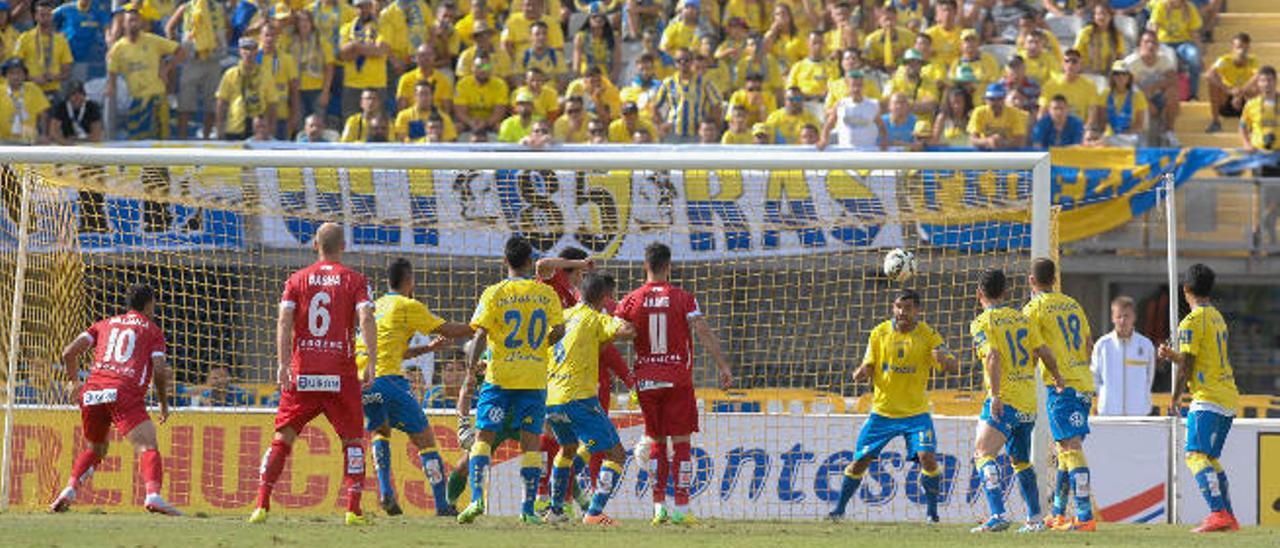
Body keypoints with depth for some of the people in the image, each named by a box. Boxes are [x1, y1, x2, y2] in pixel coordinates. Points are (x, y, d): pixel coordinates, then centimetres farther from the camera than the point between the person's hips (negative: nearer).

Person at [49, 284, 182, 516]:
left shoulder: (105, 324, 24)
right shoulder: (153, 331, 15)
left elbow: (69, 353, 16)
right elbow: (160, 371, 4)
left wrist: (75, 382, 32)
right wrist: (164, 405, 17)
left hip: (92, 392, 5)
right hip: (125, 394, -5)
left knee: (95, 449, 27)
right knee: (148, 446, -13)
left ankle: (69, 491, 12)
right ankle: (153, 495, -38)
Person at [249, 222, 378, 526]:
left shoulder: (297, 280, 9)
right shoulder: (355, 280, 3)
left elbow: (284, 320, -4)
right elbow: (366, 319, -10)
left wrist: (283, 364, -9)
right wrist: (371, 364, -13)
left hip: (302, 375, 1)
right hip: (341, 375, -1)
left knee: (283, 437, 7)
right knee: (352, 440, 8)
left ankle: (261, 505, -3)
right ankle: (353, 509, -4)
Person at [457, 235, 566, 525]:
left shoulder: (494, 293, -4)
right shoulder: (546, 294, 2)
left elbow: (481, 334, -10)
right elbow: (558, 331, 2)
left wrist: (473, 360, 2)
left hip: (500, 374, -2)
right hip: (535, 378, 2)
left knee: (484, 436, 3)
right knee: (530, 441, 5)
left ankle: (477, 498, -12)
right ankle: (528, 508, 3)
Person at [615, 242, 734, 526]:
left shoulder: (631, 301, 0)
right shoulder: (683, 298, -4)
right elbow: (703, 332, -12)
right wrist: (723, 366, -10)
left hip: (646, 382, 2)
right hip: (677, 380, -2)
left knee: (656, 442, 12)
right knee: (681, 442, 2)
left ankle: (659, 507, 4)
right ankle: (681, 509, -3)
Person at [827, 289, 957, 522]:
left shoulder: (928, 335, -5)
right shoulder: (880, 333, 1)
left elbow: (953, 367, -8)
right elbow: (868, 365, 7)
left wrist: (944, 360, -32)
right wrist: (862, 372, -17)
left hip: (916, 413, -2)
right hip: (883, 412, 2)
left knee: (927, 457, -19)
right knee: (860, 460, 0)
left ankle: (931, 510, -3)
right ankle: (839, 507, 16)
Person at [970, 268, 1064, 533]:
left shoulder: (982, 323, -5)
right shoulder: (1021, 319, 13)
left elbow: (993, 357, -19)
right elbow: (1045, 353, 12)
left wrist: (995, 396, -24)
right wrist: (1058, 380, 29)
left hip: (1004, 401, -7)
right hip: (1028, 401, 7)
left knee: (983, 454, -13)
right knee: (1021, 460, 21)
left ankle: (998, 515, -29)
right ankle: (1035, 518, 23)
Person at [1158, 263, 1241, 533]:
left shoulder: (1191, 323, -9)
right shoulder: (1218, 318, 19)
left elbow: (1187, 365, -11)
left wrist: (1175, 398, -3)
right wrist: (1172, 355, 19)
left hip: (1208, 399, -9)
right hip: (1228, 398, 9)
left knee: (1196, 456, -15)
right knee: (1210, 459, 17)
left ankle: (1218, 513, -29)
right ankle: (1228, 518, 14)